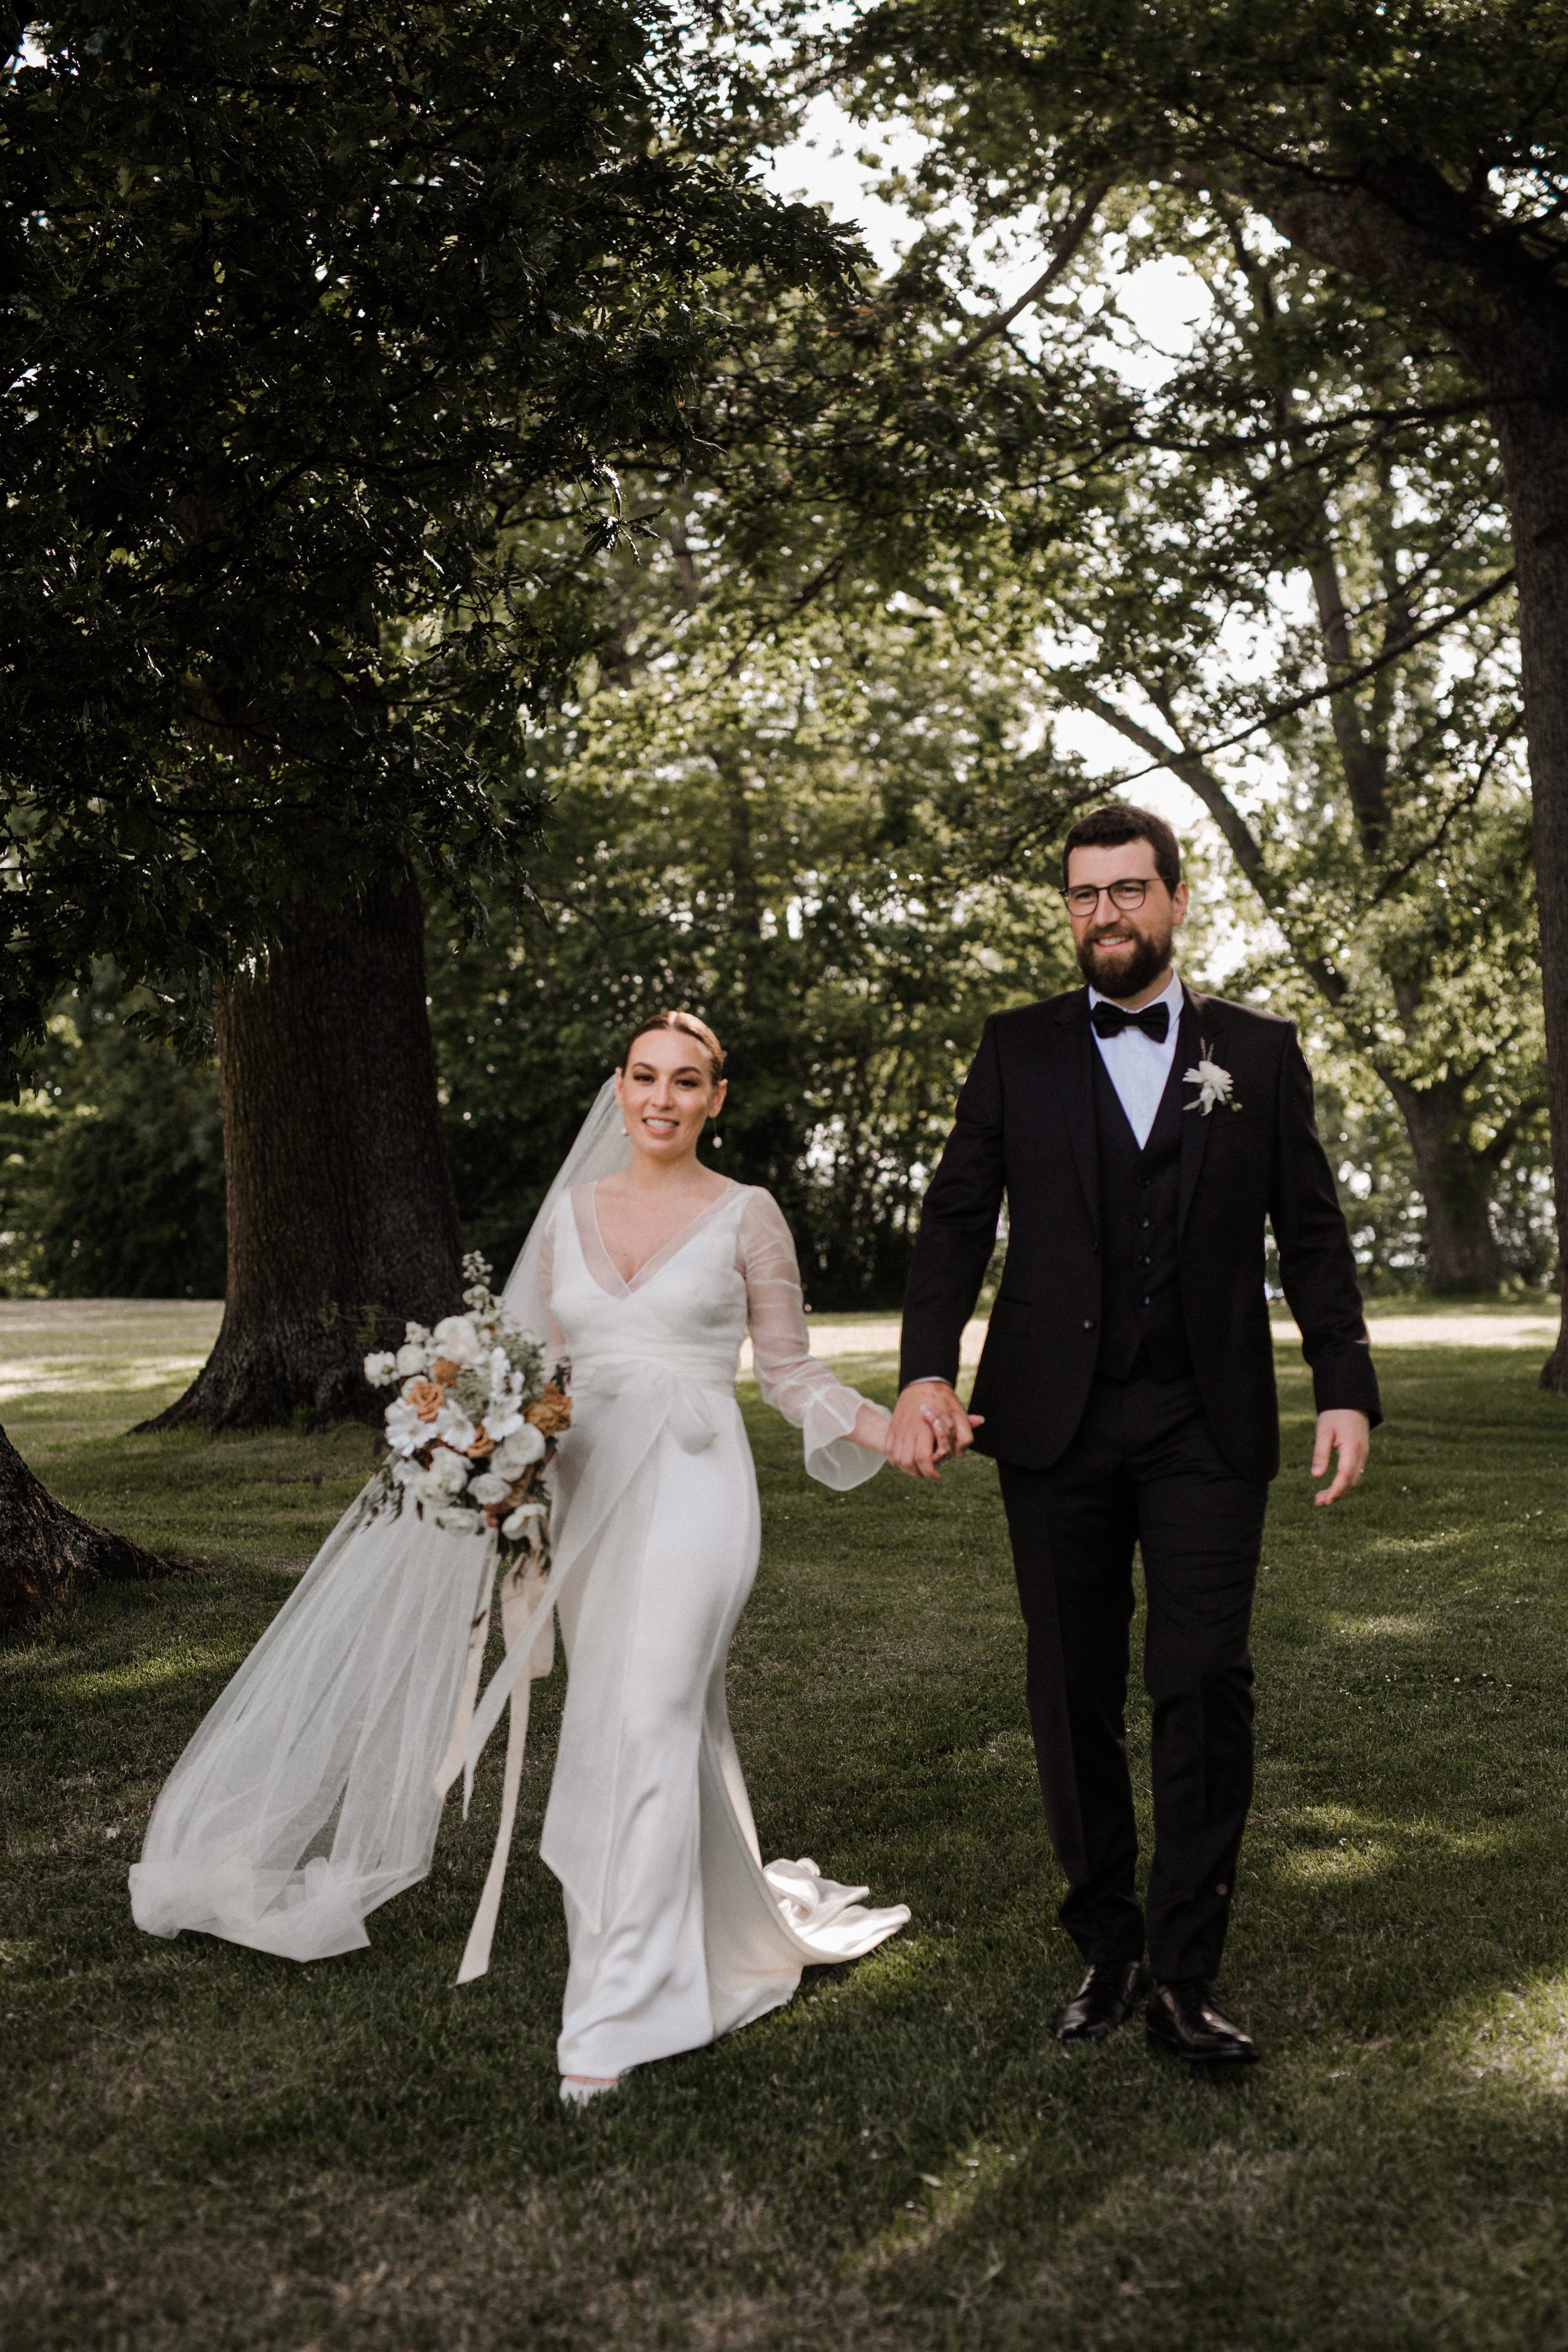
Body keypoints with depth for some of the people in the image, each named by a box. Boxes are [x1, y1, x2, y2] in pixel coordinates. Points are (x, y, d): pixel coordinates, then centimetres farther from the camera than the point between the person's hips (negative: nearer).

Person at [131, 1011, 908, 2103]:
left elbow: (793, 1374, 3)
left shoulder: (748, 1216, 2)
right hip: (589, 1490, 5)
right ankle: (728, 1910, 36)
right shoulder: (571, 1212, 12)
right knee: (675, 1725, 13)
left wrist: (892, 1429, -12)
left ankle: (618, 2016, -8)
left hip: (695, 1490, -4)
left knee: (646, 1723, -14)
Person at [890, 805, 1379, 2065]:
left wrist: (1346, 1386, -3)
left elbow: (1311, 1232, 7)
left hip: (1208, 1426, -1)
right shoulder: (1018, 1049, 9)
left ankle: (1186, 1977, 7)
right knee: (1075, 1697, 8)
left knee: (1207, 1688, -4)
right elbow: (958, 1216, 3)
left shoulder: (1258, 1049, 9)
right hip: (1057, 1421, 1)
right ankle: (1108, 1949, 22)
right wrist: (927, 1368, -11)